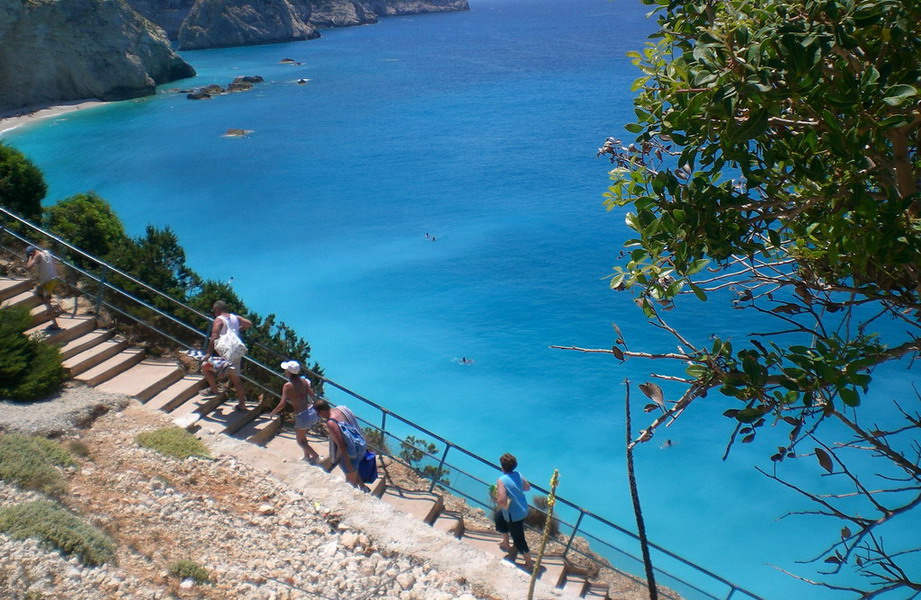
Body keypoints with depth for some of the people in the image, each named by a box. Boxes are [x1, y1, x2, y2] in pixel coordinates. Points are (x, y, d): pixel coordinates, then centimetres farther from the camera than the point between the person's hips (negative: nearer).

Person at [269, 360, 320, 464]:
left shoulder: (287, 386, -15)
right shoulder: (303, 381, 0)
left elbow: (282, 404, -19)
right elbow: (313, 396, 2)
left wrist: (272, 413, -3)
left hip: (301, 416, -6)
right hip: (312, 412, 6)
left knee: (301, 441, 17)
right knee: (302, 435, 30)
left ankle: (315, 456, 17)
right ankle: (307, 455, 40)